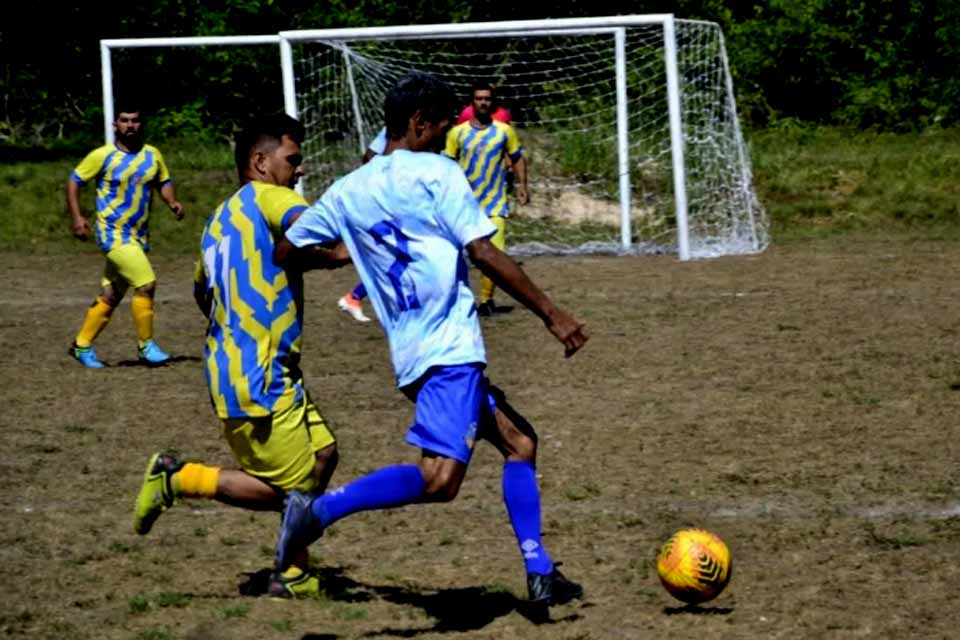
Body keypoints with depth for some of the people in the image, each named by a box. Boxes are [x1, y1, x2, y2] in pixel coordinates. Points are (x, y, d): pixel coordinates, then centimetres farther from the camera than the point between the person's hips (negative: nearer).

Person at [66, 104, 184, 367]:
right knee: (146, 284, -18)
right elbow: (74, 181, 0)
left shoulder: (153, 155, 5)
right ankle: (145, 345, -6)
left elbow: (163, 182, 17)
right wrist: (76, 217, -10)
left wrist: (173, 202, -4)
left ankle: (82, 345, 25)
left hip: (138, 236, 6)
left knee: (110, 297, 11)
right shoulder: (103, 156, -7)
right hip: (114, 234, -6)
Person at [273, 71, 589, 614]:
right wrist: (551, 314, -6)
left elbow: (285, 250, 16)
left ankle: (540, 573, 15)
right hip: (450, 347, -9)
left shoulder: (348, 191, 14)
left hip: (411, 354, 9)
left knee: (518, 441, 19)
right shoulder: (437, 172, -4)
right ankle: (320, 510, -22)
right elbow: (484, 254, -10)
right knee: (440, 478, -20)